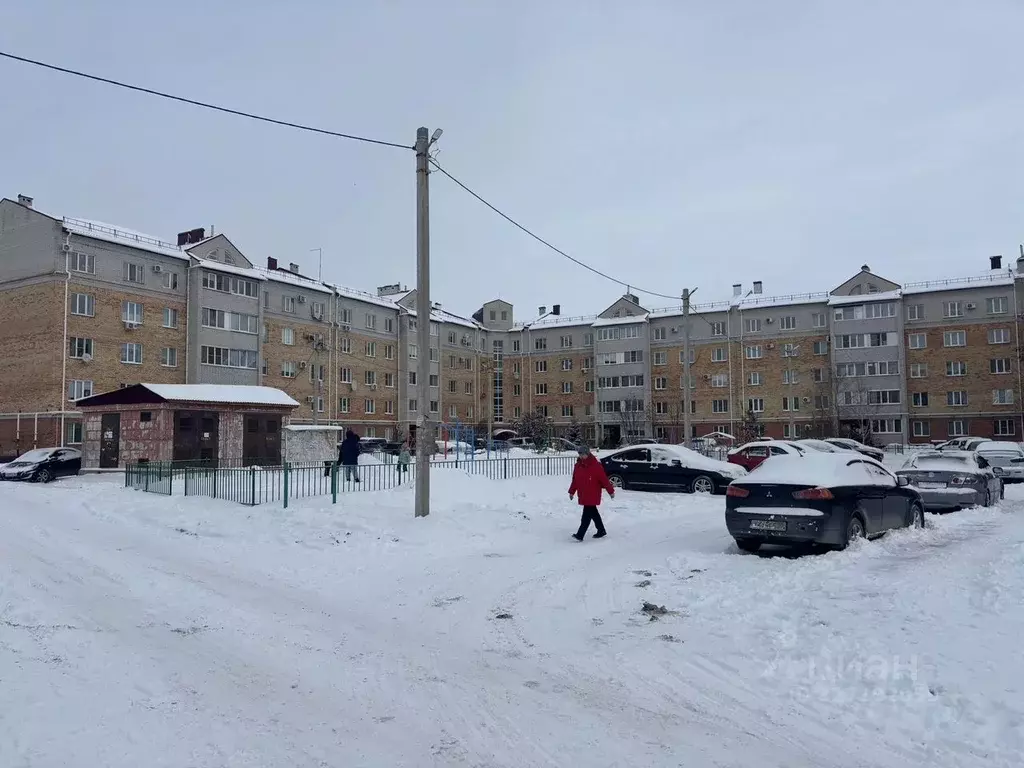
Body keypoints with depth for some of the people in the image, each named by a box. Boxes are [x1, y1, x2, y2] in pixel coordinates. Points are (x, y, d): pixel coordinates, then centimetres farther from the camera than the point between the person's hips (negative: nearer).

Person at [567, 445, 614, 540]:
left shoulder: (596, 466, -14)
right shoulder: (578, 466, 6)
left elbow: (604, 479, -12)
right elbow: (575, 480, 15)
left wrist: (611, 491, -9)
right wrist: (572, 491, 16)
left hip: (593, 495, -7)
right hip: (582, 495, 7)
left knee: (587, 515, -9)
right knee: (593, 513, 16)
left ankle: (579, 535, -11)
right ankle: (601, 531, 30)